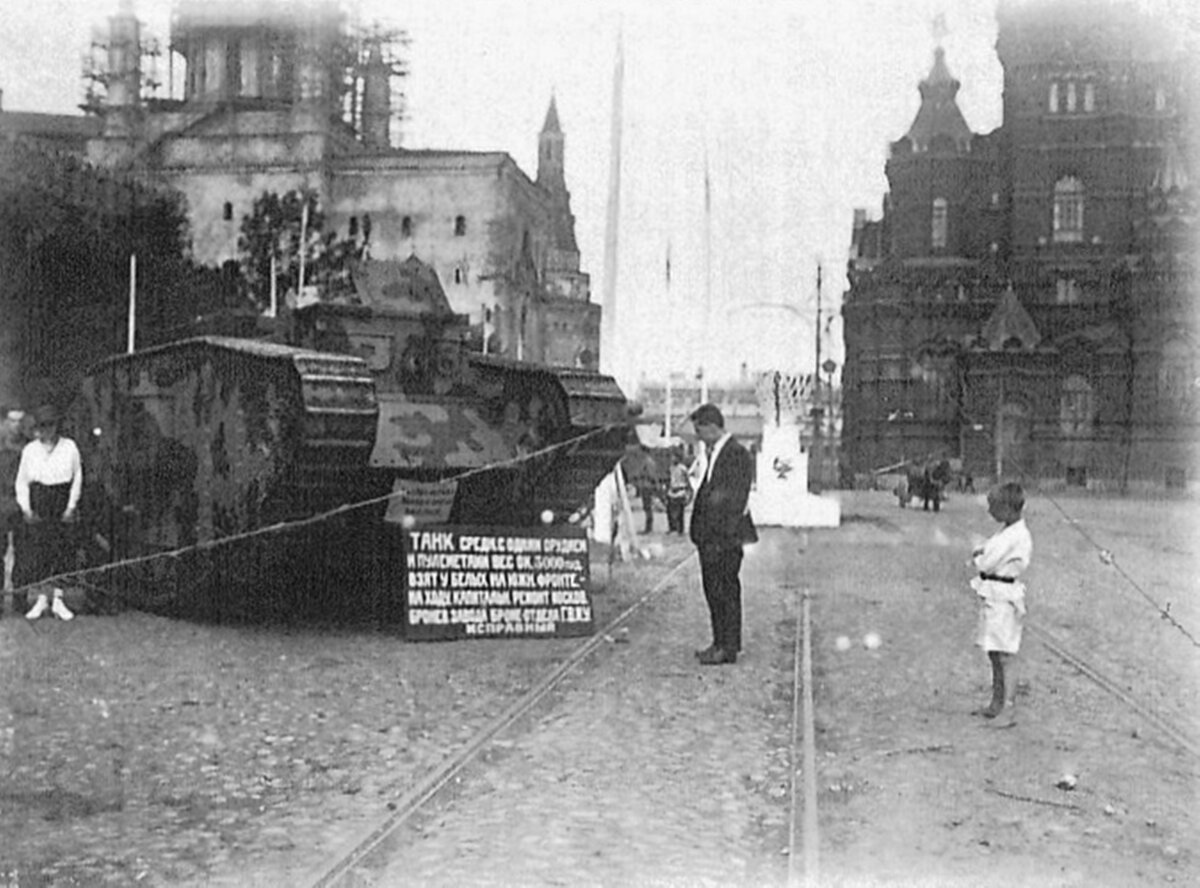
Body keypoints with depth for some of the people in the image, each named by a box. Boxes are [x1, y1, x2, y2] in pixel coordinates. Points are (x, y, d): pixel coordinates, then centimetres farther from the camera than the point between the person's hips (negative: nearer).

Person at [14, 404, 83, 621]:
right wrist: (26, 509, -3)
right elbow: (21, 481, 7)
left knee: (62, 550, -2)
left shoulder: (69, 447, 1)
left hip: (62, 500, -1)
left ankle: (58, 600, 5)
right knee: (37, 551, -2)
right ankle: (41, 599, 7)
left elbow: (77, 478, 4)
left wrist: (71, 507, -3)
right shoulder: (30, 450, 4)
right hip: (38, 501, 1)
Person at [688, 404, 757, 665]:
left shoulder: (737, 455, -14)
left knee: (725, 591, -3)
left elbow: (736, 500, -18)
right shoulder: (714, 454, 15)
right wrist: (700, 534, 13)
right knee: (713, 590, 14)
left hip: (725, 538, -9)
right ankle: (722, 642, 24)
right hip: (709, 536, 9)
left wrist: (723, 537, -19)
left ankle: (728, 648, 5)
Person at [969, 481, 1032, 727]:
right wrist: (980, 552, -6)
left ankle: (1009, 710, -5)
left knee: (1005, 655, -8)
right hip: (991, 595, 10)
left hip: (1004, 598, -10)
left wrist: (978, 558, 0)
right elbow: (983, 548, 16)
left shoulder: (1016, 536, -19)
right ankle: (996, 704, 27)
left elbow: (987, 564, -20)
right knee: (993, 653, 17)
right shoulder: (1006, 531, 13)